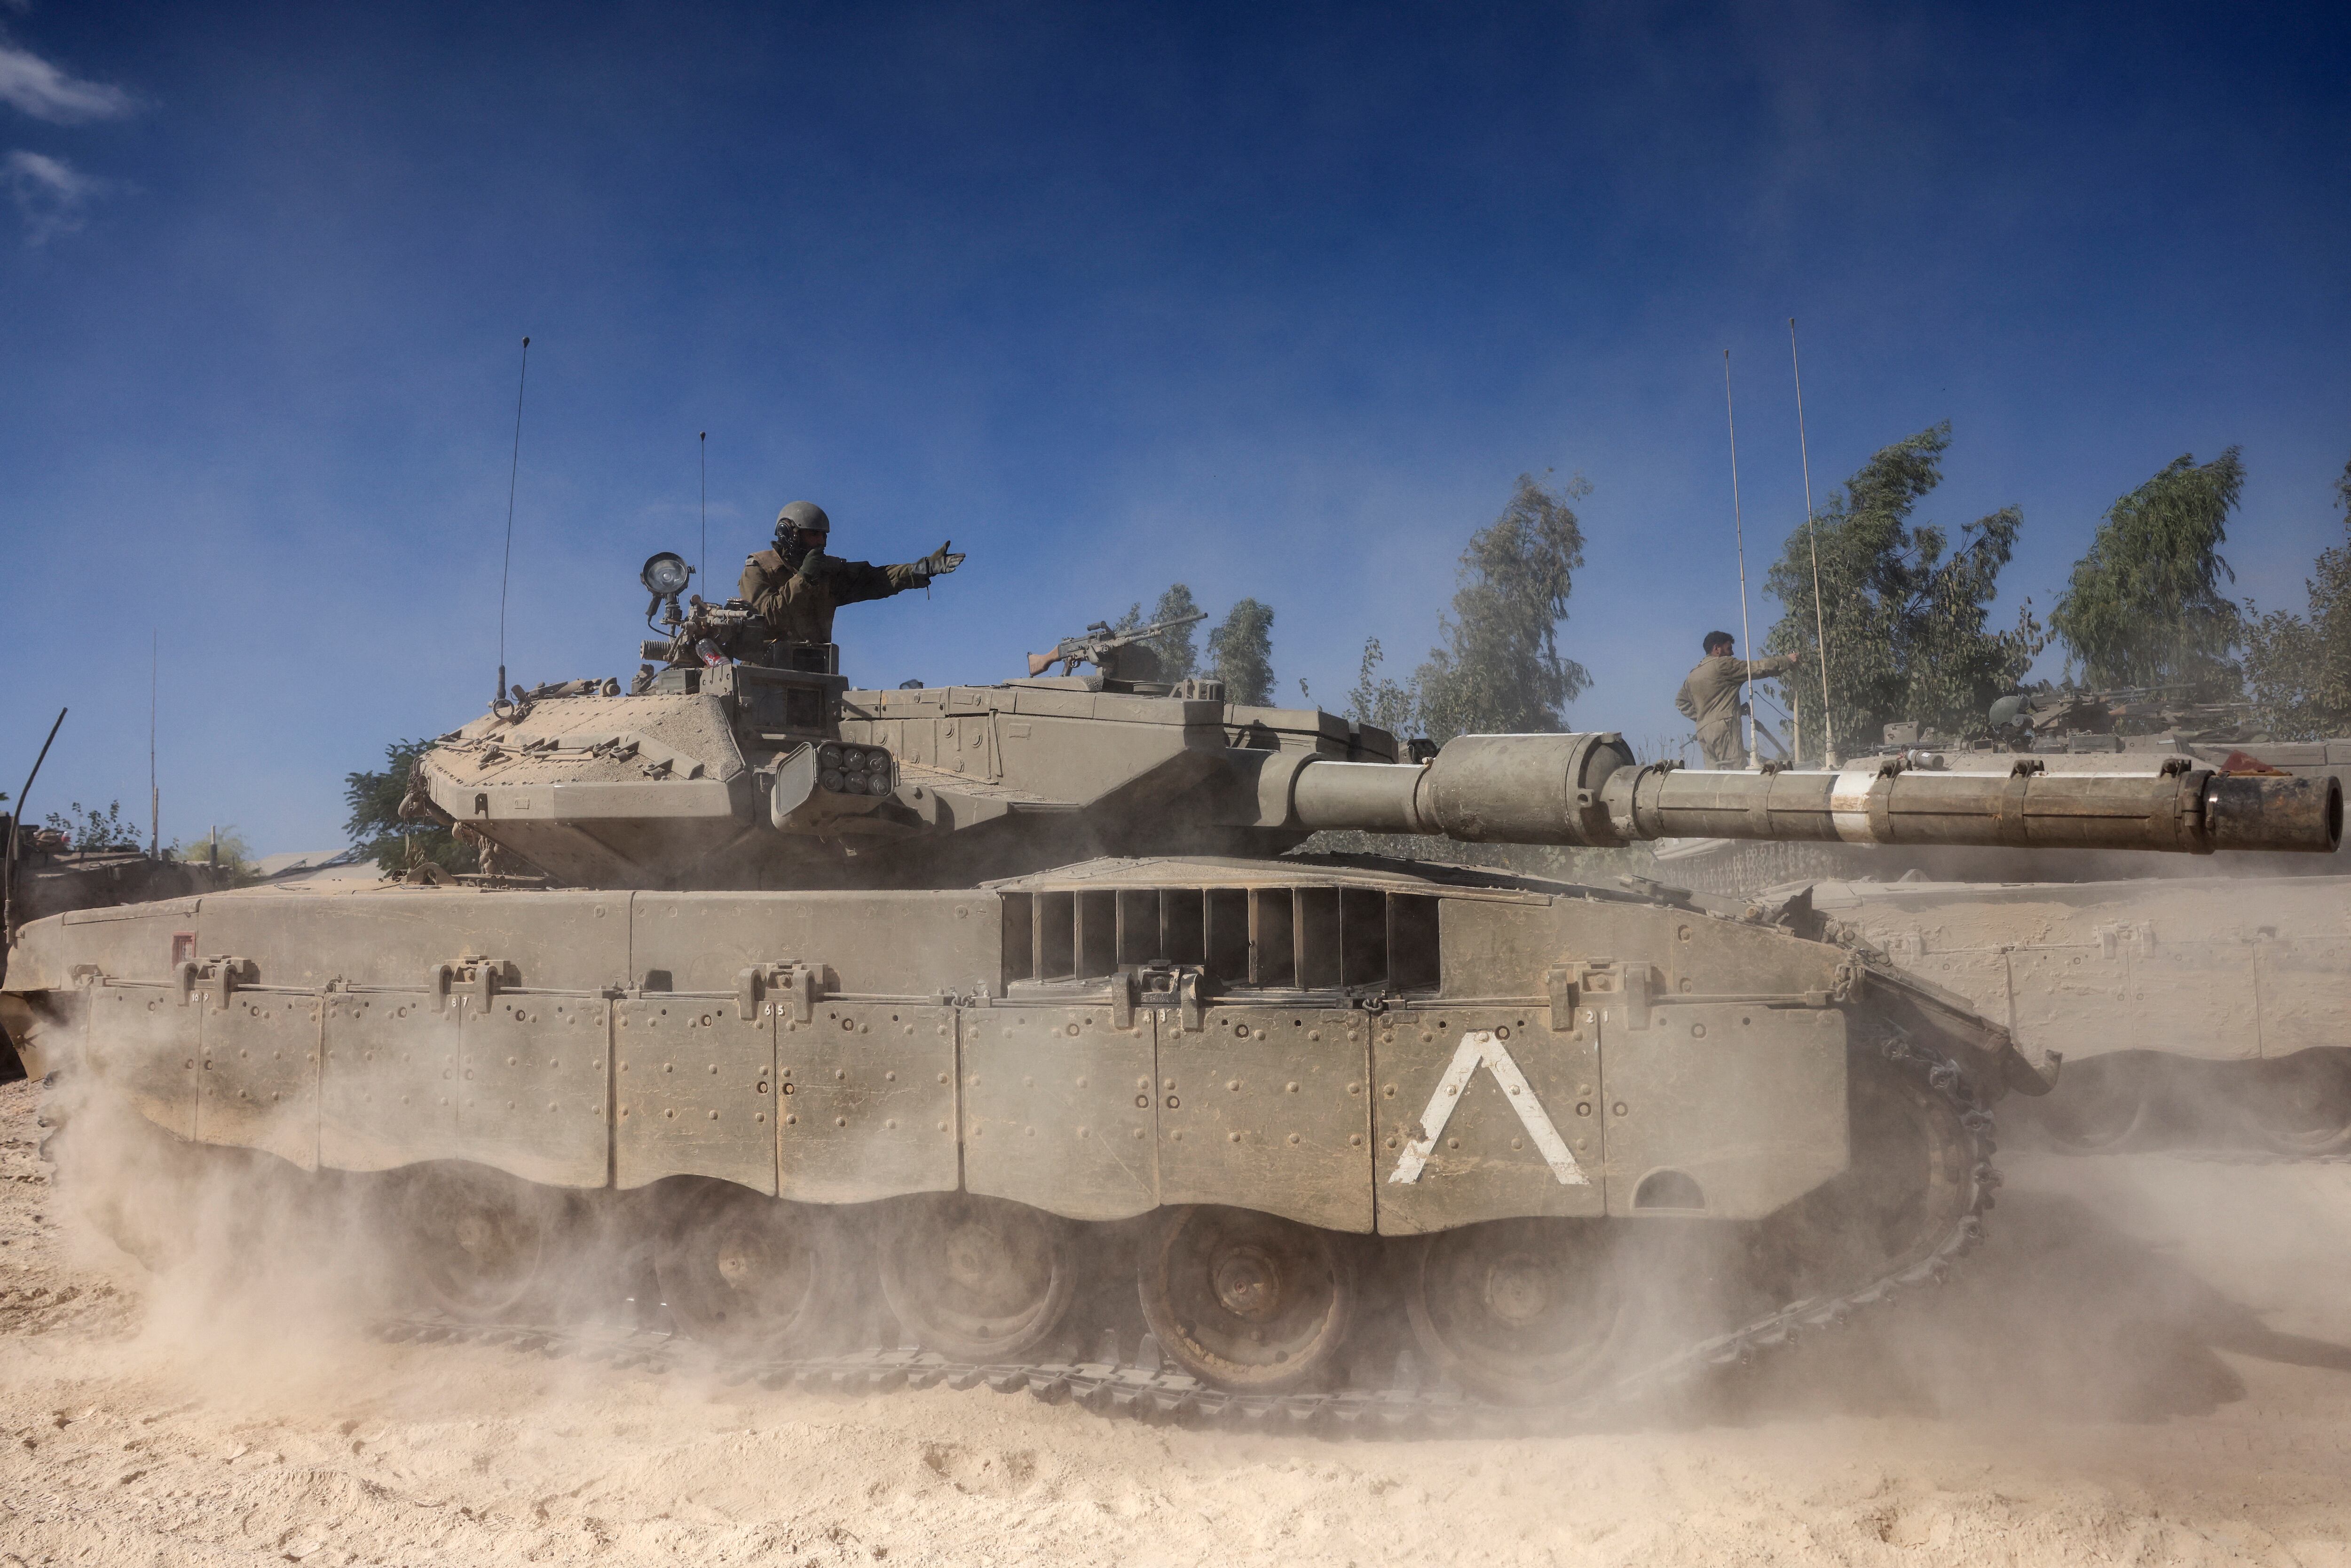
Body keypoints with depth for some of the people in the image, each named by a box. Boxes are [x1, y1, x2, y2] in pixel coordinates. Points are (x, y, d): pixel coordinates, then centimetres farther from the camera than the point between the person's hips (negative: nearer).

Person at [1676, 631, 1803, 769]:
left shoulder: (1693, 675, 21)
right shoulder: (1723, 665, -3)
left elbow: (1681, 700, 28)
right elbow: (1759, 668, -3)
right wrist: (1788, 660, 5)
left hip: (1702, 731, 8)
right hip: (1723, 725, -8)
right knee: (1737, 770, -13)